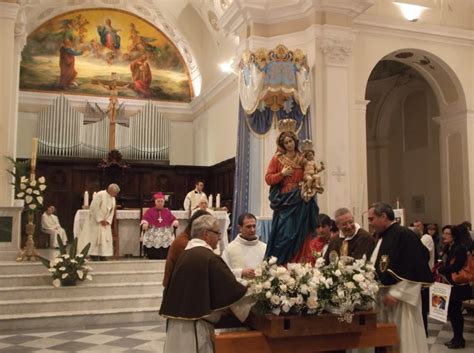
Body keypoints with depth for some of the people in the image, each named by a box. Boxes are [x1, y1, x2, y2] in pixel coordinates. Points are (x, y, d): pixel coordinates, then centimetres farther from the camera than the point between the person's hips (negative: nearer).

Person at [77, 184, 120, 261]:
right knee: (95, 236, -7)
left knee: (106, 237, 1)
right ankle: (94, 254, 0)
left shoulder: (113, 198, 6)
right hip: (96, 220, -7)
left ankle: (103, 255, 4)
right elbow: (94, 207, -21)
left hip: (105, 221, 7)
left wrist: (108, 221, -6)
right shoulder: (100, 195, -17)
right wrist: (100, 219, -20)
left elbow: (112, 211, 9)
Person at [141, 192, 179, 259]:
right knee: (153, 258, -5)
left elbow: (173, 219, 7)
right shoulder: (149, 211, 8)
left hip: (166, 238, 2)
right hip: (152, 238, -2)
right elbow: (145, 219, -6)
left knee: (165, 258, -3)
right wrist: (144, 223, -28)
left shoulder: (167, 211, 15)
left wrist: (175, 222, -16)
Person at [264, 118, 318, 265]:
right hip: (284, 201, -3)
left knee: (300, 235, 1)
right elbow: (268, 179, -1)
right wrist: (282, 174, -14)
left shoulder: (302, 159, 10)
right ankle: (281, 265, 2)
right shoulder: (277, 159, 3)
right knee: (284, 235, -6)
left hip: (300, 203, 3)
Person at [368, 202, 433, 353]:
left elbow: (413, 270, -19)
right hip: (383, 295, 9)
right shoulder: (381, 238, 14)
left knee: (404, 339, -1)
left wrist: (396, 293, -20)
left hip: (400, 298, -8)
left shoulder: (405, 235, -13)